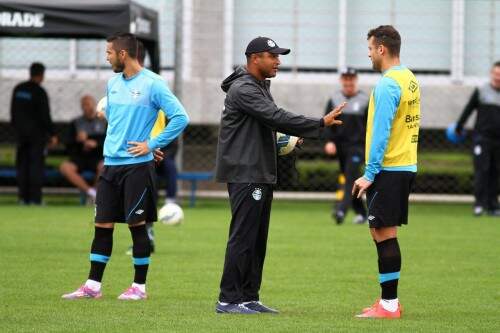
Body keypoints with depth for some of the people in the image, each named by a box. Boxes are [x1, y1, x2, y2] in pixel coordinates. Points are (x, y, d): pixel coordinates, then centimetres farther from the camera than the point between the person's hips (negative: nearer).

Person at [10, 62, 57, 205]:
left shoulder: (18, 89, 7)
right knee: (36, 165, -3)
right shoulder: (39, 92, -12)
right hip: (37, 133, -6)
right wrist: (52, 135, -7)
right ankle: (35, 198, -7)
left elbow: (13, 111, 13)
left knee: (22, 165, 8)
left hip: (21, 133, 6)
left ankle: (23, 197, 7)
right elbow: (45, 116, -13)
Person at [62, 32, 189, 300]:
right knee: (103, 224, 6)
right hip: (110, 165, 6)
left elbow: (180, 118, -14)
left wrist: (152, 145, -14)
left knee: (137, 224, -1)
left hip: (137, 166, -6)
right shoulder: (113, 83, 11)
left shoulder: (152, 84, -11)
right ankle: (93, 286, 10)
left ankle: (139, 287, 8)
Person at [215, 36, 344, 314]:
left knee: (257, 239, 11)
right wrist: (320, 124, -23)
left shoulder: (260, 86, 19)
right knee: (242, 237, -9)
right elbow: (276, 117, -24)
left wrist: (284, 139, 5)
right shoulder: (243, 89, -15)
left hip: (261, 174, 10)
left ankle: (249, 298, 15)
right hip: (245, 174, -10)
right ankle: (228, 300, -6)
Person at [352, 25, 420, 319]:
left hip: (388, 170, -9)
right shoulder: (410, 79, 13)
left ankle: (388, 305, -5)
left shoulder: (387, 85, -15)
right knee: (386, 234, 14)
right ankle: (390, 301, 17)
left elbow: (381, 133, -19)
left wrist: (369, 174, -17)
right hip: (406, 166, 9)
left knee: (384, 234, -6)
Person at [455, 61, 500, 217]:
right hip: (482, 138, -2)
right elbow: (468, 110, 11)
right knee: (481, 170, -9)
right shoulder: (481, 91, 5)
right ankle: (479, 204, -9)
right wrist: (459, 127, 15)